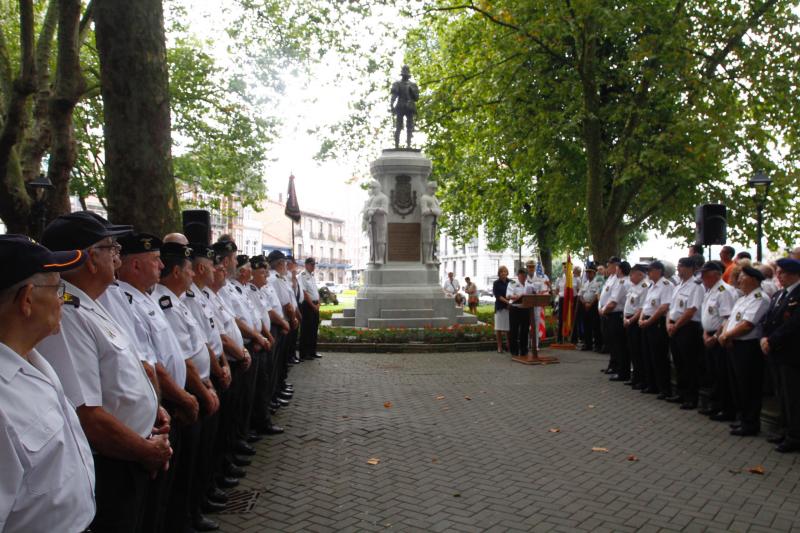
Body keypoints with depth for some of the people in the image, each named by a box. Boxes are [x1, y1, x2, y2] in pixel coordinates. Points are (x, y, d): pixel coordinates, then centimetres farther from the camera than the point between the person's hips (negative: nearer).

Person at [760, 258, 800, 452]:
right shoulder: (777, 295, 16)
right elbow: (768, 320, 13)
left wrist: (771, 341, -17)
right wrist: (764, 338, -3)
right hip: (775, 353, 8)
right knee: (782, 395, 16)